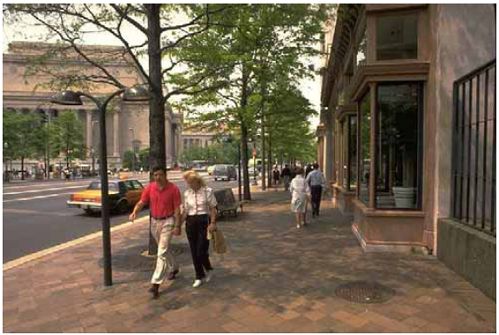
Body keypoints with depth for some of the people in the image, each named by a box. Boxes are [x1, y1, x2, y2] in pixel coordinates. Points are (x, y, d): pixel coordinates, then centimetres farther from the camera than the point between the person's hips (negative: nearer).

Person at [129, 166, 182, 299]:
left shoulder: (173, 189, -14)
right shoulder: (149, 187, -3)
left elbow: (177, 208, -11)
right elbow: (141, 202, -5)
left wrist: (177, 226, -13)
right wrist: (134, 212, -26)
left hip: (168, 222, -5)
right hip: (154, 221, 5)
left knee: (161, 252, -8)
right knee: (164, 248, 21)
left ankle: (155, 283, -5)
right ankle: (174, 268, 44)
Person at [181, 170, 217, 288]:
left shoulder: (207, 191, -6)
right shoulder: (187, 193, 6)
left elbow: (213, 209, -5)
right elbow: (185, 211, 11)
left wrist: (212, 223, -13)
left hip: (204, 221, -4)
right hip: (191, 222, 4)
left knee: (201, 250, -6)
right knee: (194, 252, 7)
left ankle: (208, 269, 26)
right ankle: (199, 276, 23)